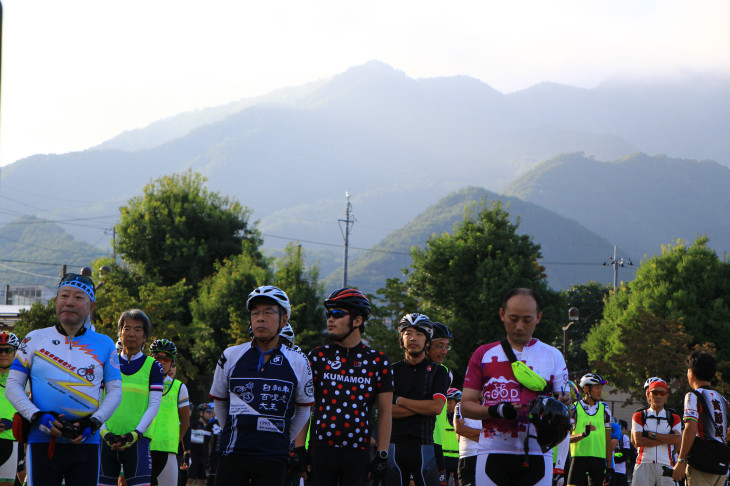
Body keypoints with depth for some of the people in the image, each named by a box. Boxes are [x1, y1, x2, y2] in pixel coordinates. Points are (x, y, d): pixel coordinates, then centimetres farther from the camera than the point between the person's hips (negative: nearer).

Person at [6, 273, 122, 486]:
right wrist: (37, 417, -11)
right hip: (42, 441, -1)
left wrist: (93, 423, -8)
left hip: (86, 442, 1)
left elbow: (115, 390, 9)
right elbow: (13, 386, 5)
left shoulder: (104, 345, 9)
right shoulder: (35, 339, 7)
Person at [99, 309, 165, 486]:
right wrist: (104, 431, -7)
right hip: (107, 439, 2)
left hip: (137, 440, -2)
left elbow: (154, 405, 2)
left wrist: (136, 433, -10)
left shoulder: (153, 366, 8)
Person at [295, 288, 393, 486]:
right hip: (321, 450, 0)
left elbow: (384, 412, 8)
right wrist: (299, 449, -2)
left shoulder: (377, 361, 6)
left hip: (358, 453, 0)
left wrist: (382, 454, 1)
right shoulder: (318, 356, 7)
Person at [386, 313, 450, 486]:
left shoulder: (438, 372, 8)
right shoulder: (392, 371, 10)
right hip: (394, 445, 1)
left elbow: (437, 407, -7)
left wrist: (401, 401, -3)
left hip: (423, 445, -1)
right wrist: (422, 407, -7)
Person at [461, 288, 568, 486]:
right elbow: (466, 406, 7)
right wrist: (496, 411, -12)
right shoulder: (484, 355, 11)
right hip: (493, 453, 0)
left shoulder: (553, 356, 11)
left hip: (537, 453, 0)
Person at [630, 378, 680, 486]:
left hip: (666, 466, 1)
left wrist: (651, 435, -4)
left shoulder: (674, 419, 16)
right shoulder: (639, 417, 13)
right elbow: (638, 441, -4)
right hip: (644, 465, -1)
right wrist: (667, 439, -5)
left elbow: (678, 440, -3)